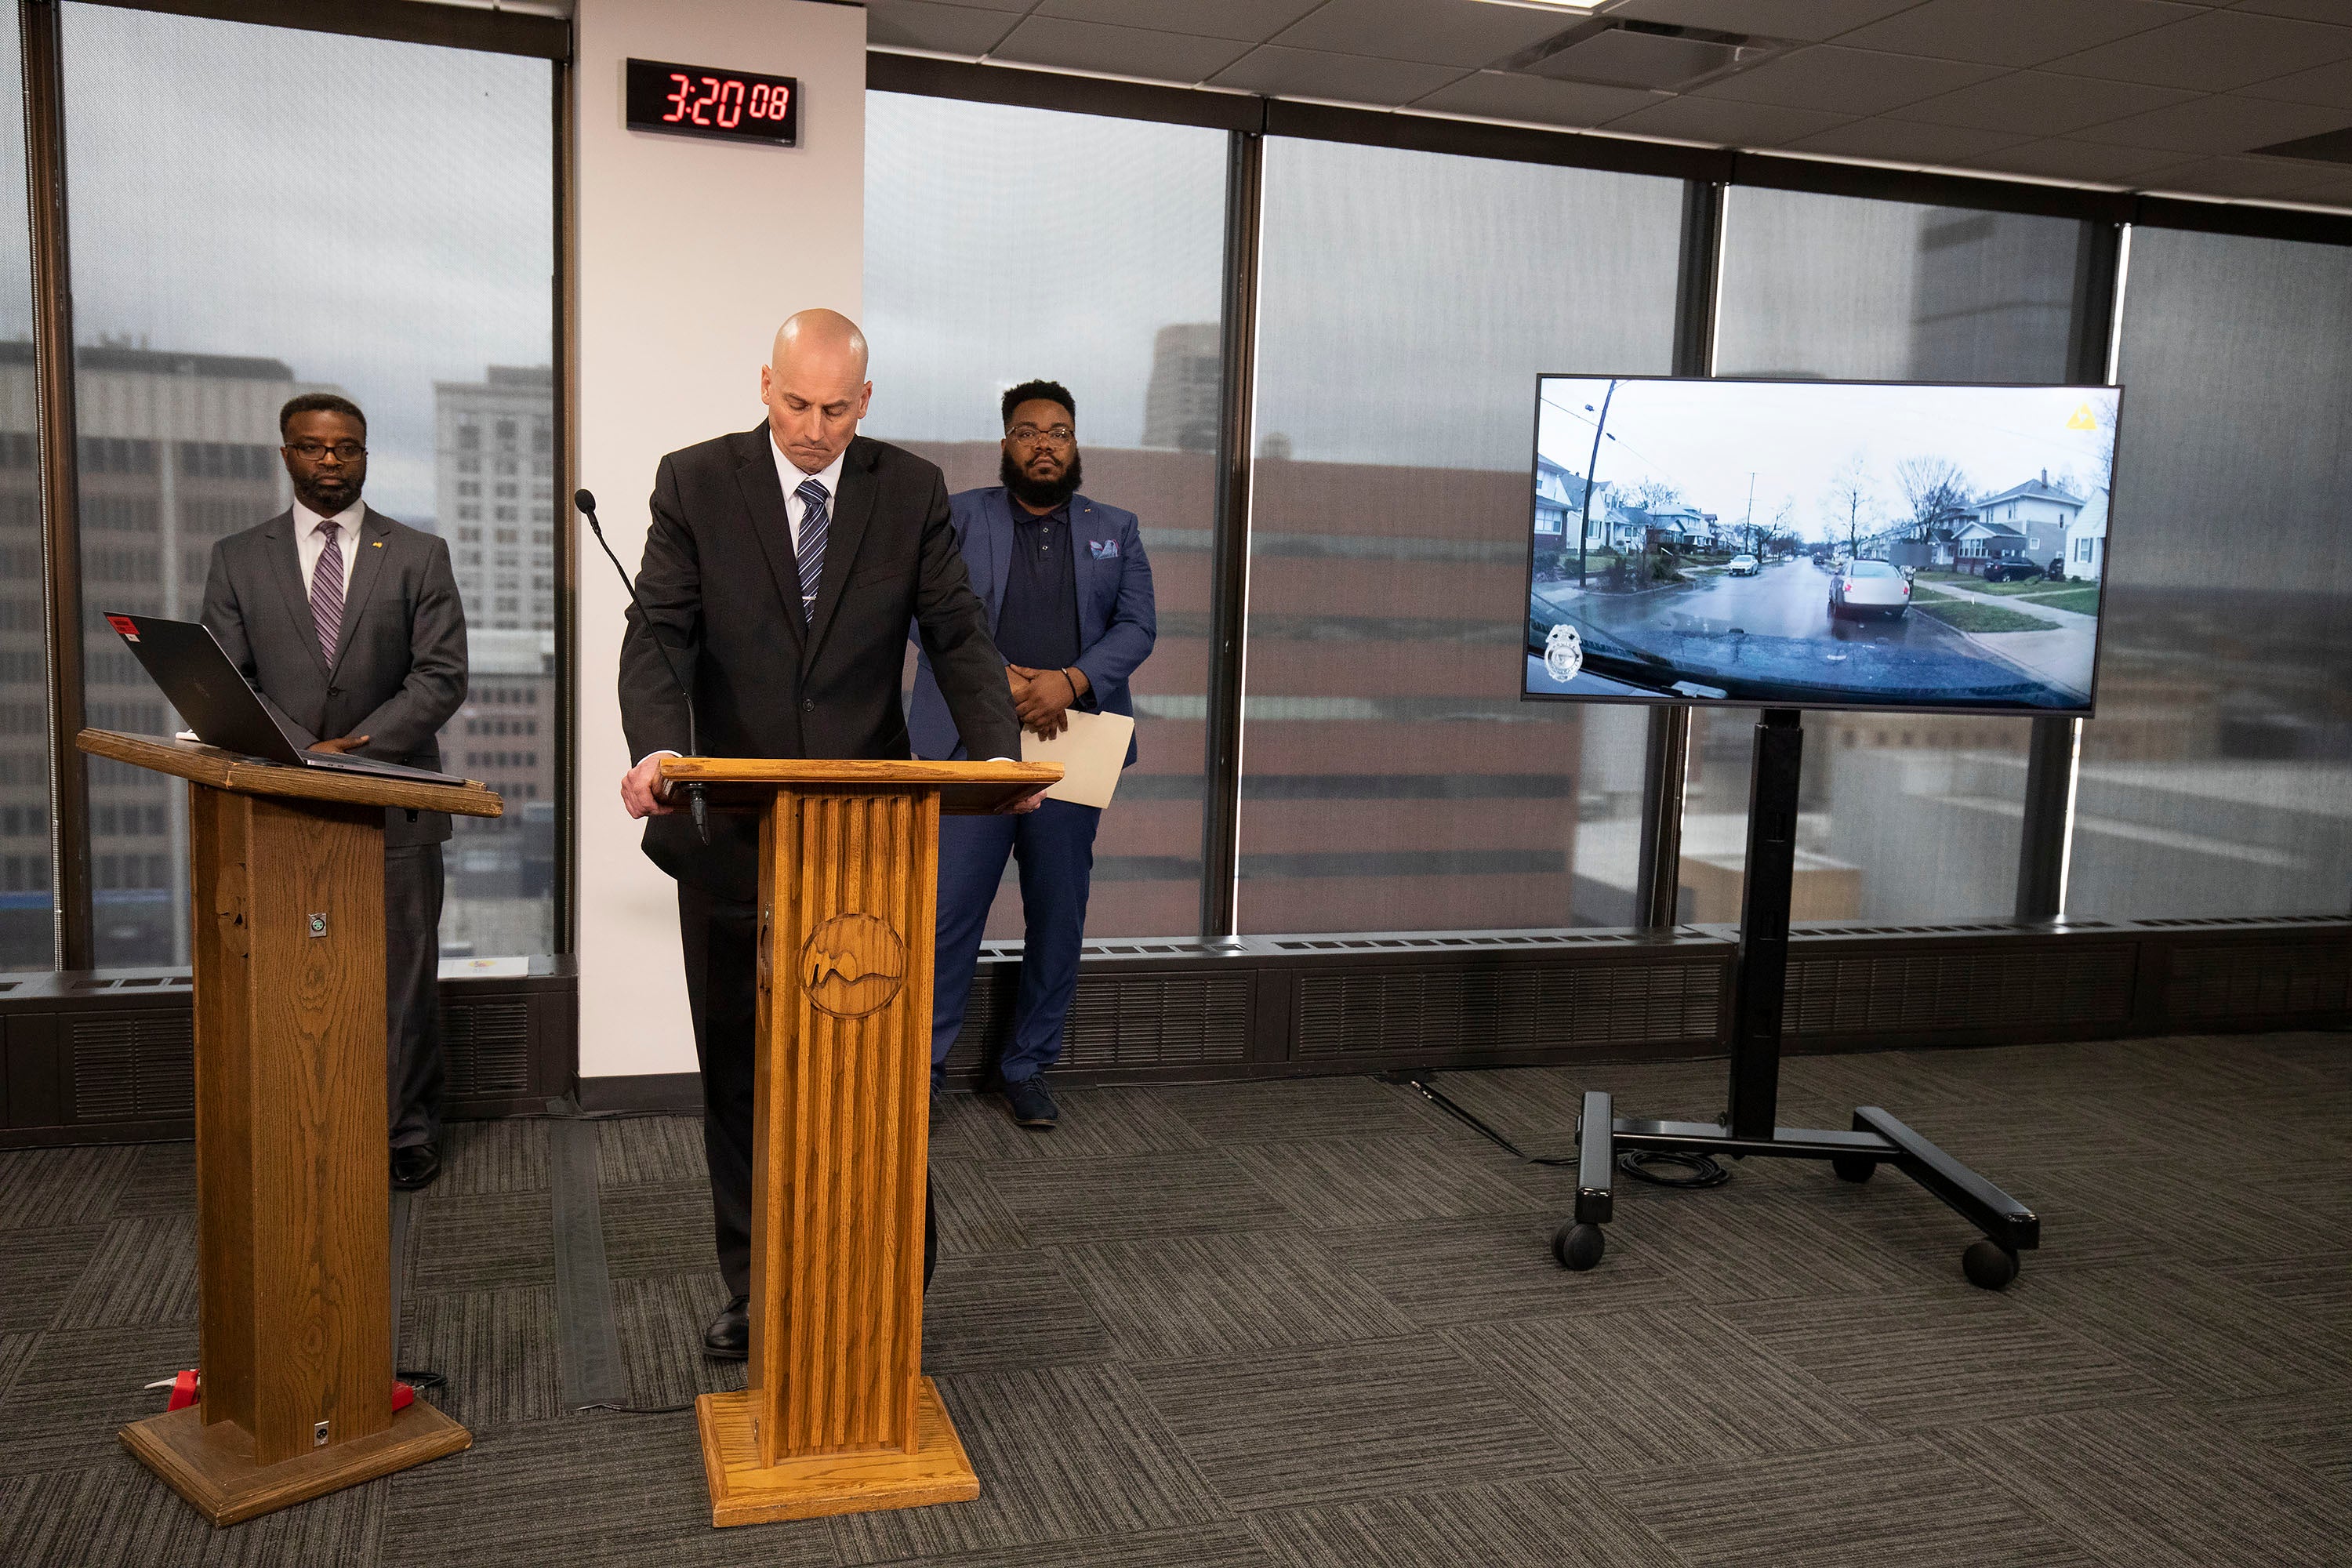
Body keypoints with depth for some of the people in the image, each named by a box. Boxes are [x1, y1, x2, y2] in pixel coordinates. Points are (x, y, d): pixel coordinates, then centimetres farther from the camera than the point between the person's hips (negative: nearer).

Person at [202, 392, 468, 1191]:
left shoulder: (419, 556, 8)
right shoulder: (238, 558, 12)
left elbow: (442, 677, -1)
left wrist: (358, 745, -13)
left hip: (393, 803, -1)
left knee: (401, 978, 2)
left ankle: (408, 1138, 12)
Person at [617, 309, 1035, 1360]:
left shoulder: (911, 491, 2)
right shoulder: (695, 483, -1)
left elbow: (957, 636, -2)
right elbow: (660, 631, -9)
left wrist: (1000, 752, -19)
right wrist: (657, 748, -28)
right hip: (732, 828, 1)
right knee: (737, 1066, 10)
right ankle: (753, 1284, 24)